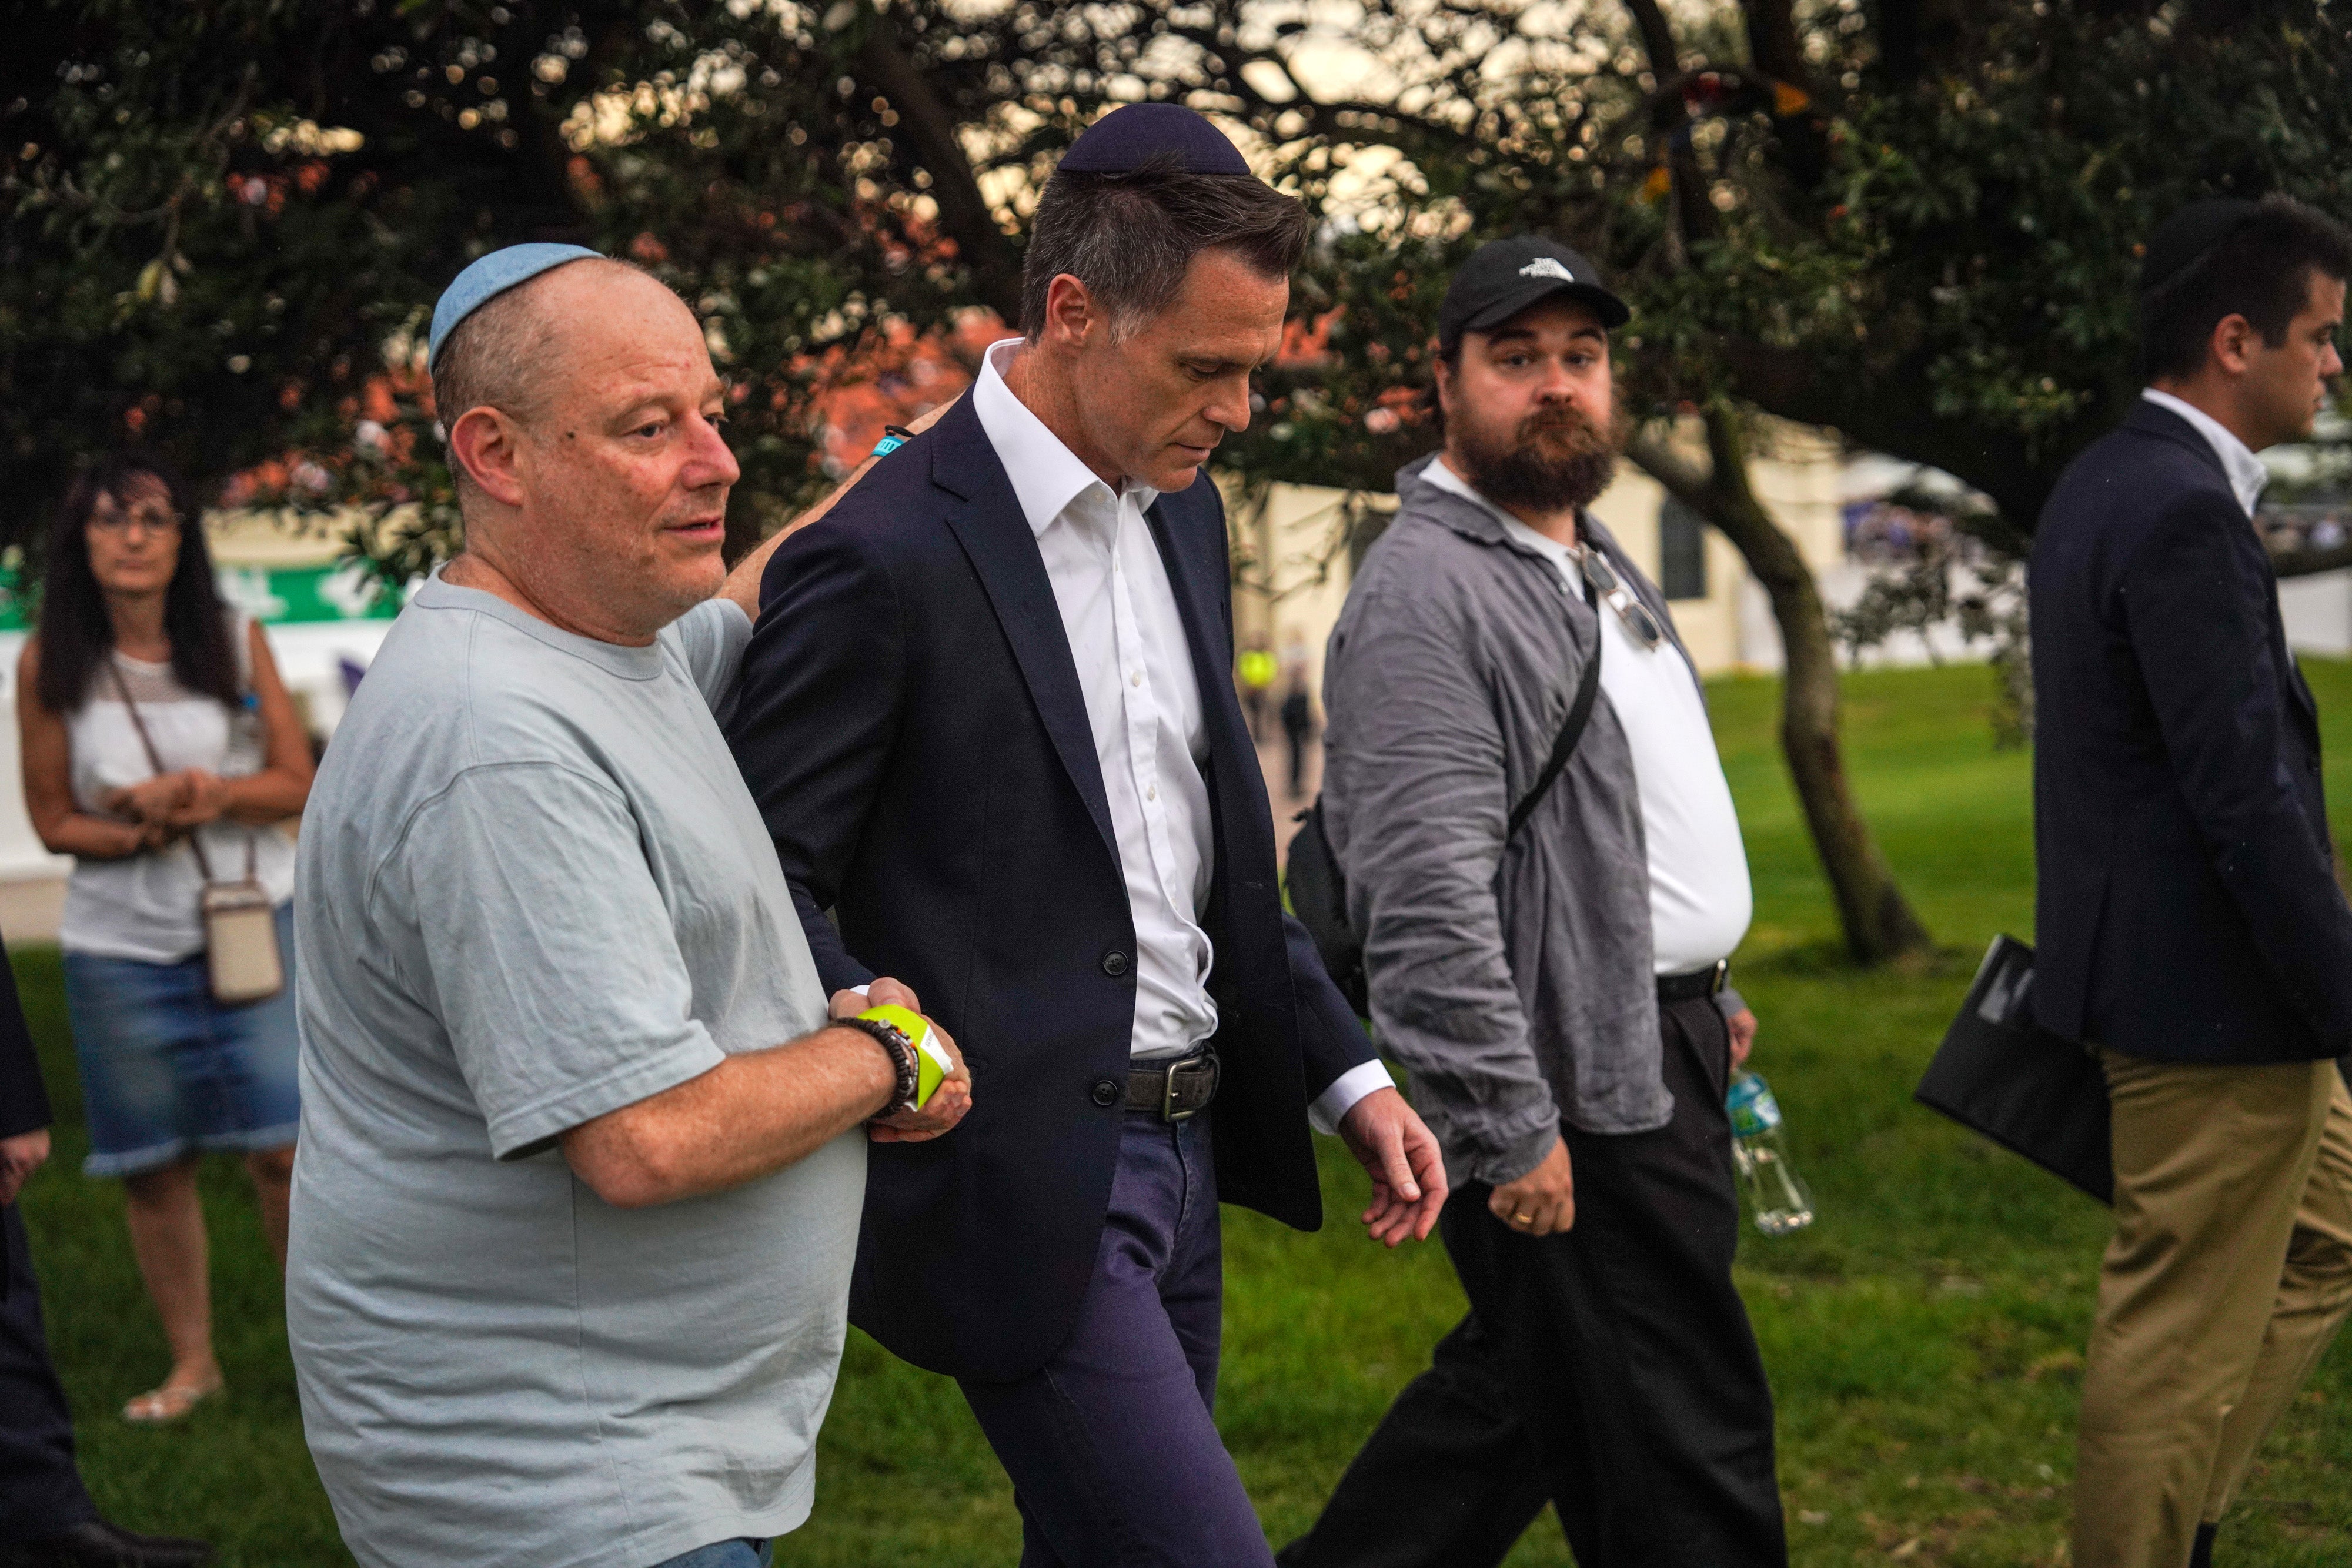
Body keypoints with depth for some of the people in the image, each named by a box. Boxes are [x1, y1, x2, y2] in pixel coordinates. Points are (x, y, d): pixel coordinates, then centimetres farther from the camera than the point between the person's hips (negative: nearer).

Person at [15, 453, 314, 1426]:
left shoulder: (236, 643, -1)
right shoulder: (49, 666, -3)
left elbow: (298, 783, 1)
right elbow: (53, 819, 2)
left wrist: (213, 796, -18)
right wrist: (143, 831, -17)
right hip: (121, 944, 0)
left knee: (285, 1149, -6)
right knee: (153, 1165, 6)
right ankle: (192, 1361, 22)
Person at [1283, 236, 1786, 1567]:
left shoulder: (1598, 563, 16)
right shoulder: (1424, 597, -17)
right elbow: (1427, 896, -23)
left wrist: (1709, 992, 27)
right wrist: (1511, 1131, -24)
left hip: (1659, 1056, 10)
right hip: (1571, 1093, -10)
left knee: (1519, 1392, 19)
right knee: (1680, 1458, -2)